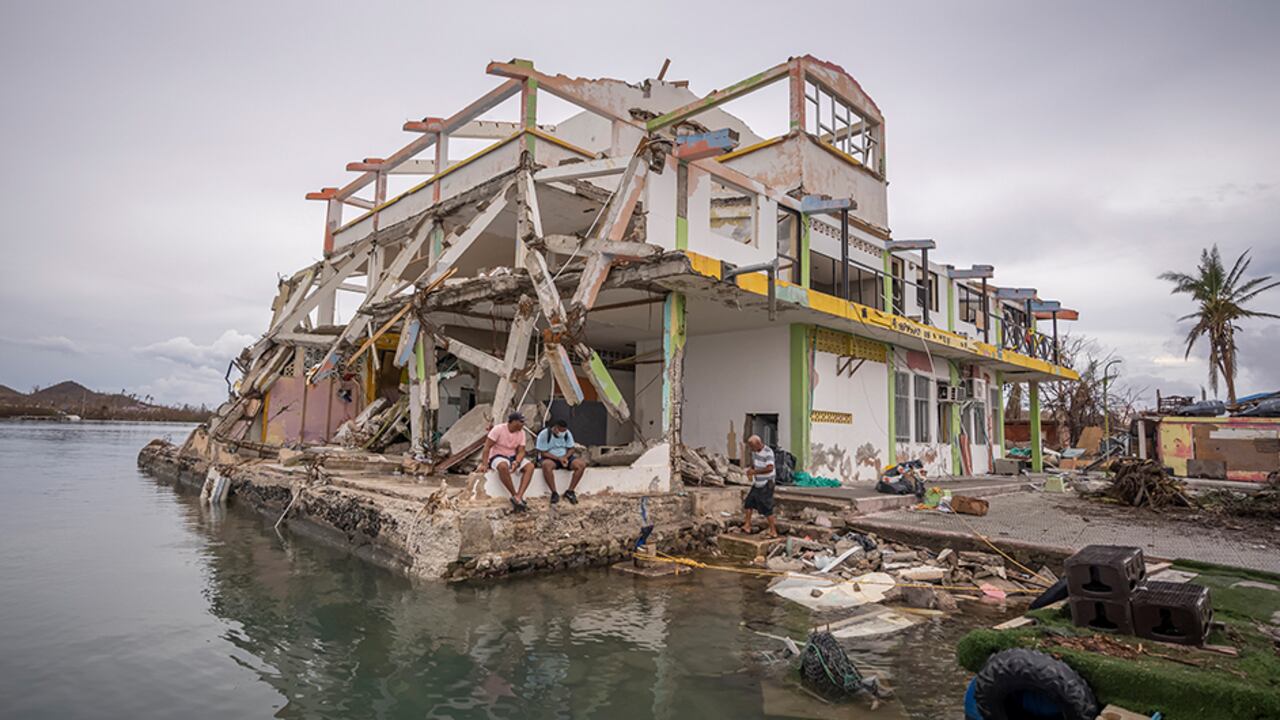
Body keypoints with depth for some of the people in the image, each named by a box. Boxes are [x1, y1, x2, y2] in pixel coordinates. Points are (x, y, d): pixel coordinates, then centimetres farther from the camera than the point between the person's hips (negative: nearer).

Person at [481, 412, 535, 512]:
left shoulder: (521, 432, 1)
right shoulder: (498, 429, -14)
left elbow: (521, 451, -2)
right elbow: (487, 447, -15)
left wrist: (517, 462, -24)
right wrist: (484, 464, -24)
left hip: (513, 457, 5)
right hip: (497, 457, -5)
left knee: (530, 466, -22)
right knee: (503, 466, -41)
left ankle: (519, 496, -33)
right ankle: (515, 496, -28)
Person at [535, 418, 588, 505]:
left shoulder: (567, 433, 0)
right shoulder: (544, 434, -14)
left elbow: (571, 449, 4)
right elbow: (543, 453, -14)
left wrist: (565, 457, -18)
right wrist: (558, 459, -23)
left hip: (564, 457, 4)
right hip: (550, 458, -4)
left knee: (582, 464, -21)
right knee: (547, 465, -41)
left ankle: (570, 491, -15)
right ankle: (554, 493, -29)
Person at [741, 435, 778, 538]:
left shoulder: (768, 452, -21)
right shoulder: (755, 451, 2)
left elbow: (770, 468, -30)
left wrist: (754, 471, -27)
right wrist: (750, 469, -2)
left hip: (766, 484, -8)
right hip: (757, 483, 8)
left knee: (767, 508, -4)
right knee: (748, 503, 10)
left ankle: (773, 531, 6)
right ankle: (747, 526, 21)